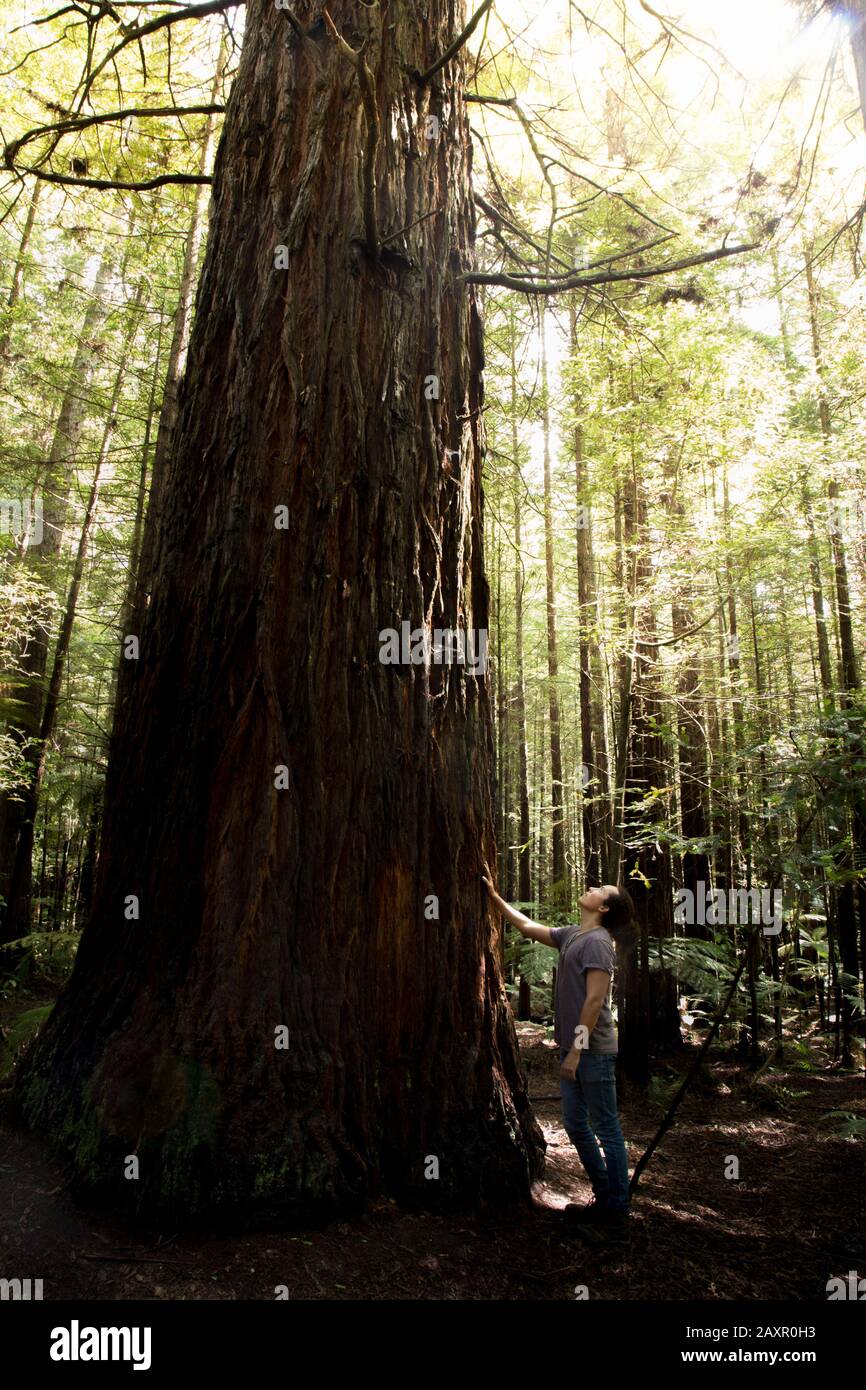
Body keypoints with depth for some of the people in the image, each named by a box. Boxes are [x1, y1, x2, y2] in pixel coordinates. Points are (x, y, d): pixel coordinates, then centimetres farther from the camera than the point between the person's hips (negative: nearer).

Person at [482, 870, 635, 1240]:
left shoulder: (597, 941, -15)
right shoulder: (572, 935, 10)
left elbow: (595, 999, -20)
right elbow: (528, 927, 22)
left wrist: (577, 1050, -21)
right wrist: (495, 896, 22)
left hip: (593, 1052, -9)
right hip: (572, 1050, 9)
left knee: (607, 1130, 1)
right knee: (576, 1126, 16)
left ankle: (618, 1213, 11)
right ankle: (605, 1198, 29)